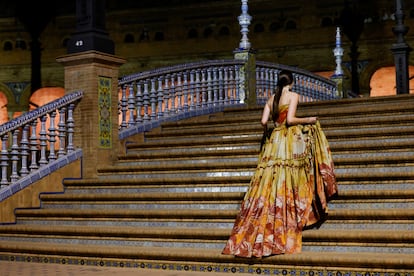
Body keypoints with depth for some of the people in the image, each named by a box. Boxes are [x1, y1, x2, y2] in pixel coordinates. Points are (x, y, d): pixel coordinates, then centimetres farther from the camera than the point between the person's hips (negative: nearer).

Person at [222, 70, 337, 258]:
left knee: (270, 185, 7)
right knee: (288, 185, 1)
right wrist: (308, 120, 2)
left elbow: (264, 121, 6)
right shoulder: (293, 96, -2)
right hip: (291, 141, -5)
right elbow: (290, 119, -13)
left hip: (274, 141, 5)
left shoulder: (271, 99, 13)